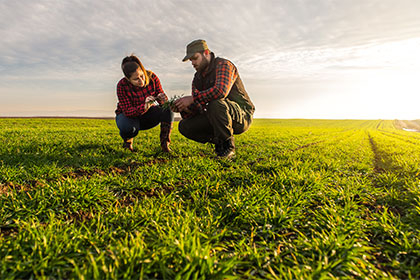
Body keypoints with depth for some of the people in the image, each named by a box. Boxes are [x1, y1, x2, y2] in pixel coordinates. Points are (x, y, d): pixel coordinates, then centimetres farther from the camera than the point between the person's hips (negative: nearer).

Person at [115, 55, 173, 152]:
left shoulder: (152, 77, -19)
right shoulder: (122, 86, -26)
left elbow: (161, 94, -11)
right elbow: (127, 111, -30)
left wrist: (163, 99, -37)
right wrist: (145, 106, -49)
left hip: (147, 115, 2)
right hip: (127, 116, -2)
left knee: (168, 110, -27)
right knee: (129, 127, -39)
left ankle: (165, 144, -13)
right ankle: (128, 140, 1)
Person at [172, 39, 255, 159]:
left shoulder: (223, 64, -12)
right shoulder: (197, 78, 10)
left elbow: (221, 91, -34)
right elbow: (198, 110, 5)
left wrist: (192, 98, -28)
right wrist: (184, 108, -17)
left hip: (242, 116, -6)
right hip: (217, 121, 7)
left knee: (215, 103, -38)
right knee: (184, 126, -6)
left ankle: (228, 146, -16)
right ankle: (219, 142, 4)